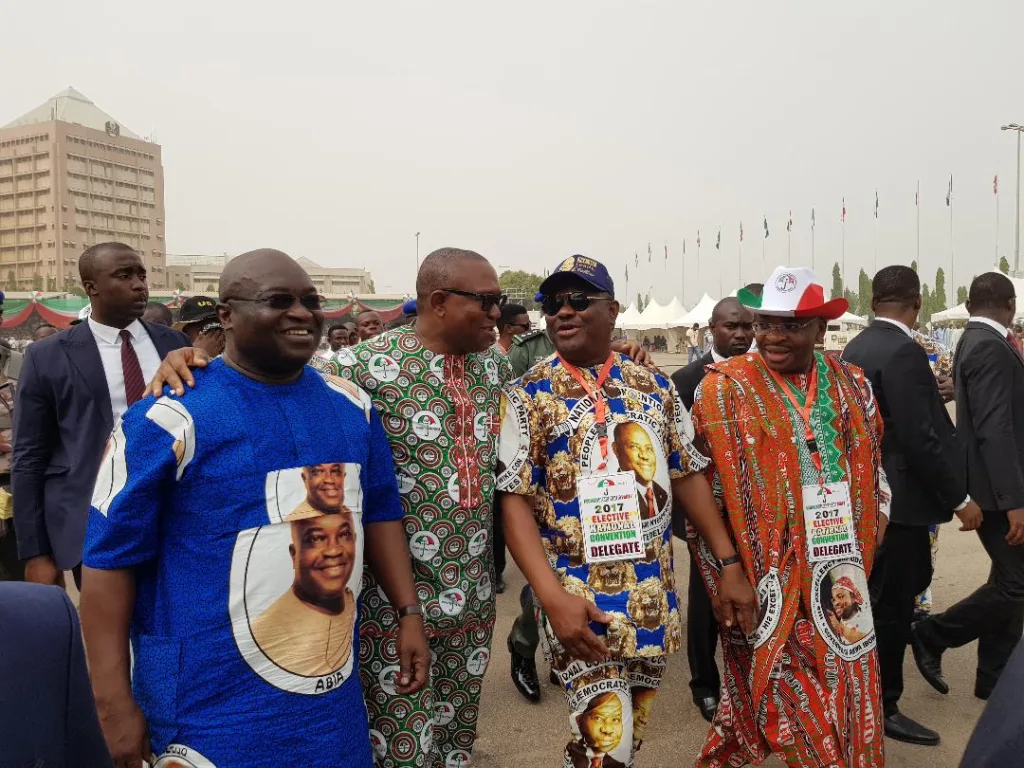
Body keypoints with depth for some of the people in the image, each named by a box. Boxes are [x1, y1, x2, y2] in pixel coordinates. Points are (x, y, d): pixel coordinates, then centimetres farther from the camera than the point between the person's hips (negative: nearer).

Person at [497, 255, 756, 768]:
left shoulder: (654, 387, 5)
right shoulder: (528, 395, -7)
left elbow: (688, 475, 9)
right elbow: (514, 500, -11)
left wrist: (730, 564, 4)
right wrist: (552, 596, -21)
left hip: (654, 594, 5)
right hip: (580, 598, -4)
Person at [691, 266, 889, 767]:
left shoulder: (852, 386, 7)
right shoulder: (724, 387, -8)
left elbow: (873, 475, 16)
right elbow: (699, 482, -6)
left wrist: (859, 551, 13)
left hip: (839, 578, 5)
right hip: (767, 573, -5)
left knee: (847, 696, 14)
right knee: (785, 696, 3)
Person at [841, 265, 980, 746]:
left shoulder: (857, 346, 7)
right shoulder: (903, 352, -22)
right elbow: (921, 438, -24)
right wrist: (960, 498, -16)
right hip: (898, 496, -9)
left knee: (910, 581, 24)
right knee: (891, 603, 4)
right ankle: (881, 708, 20)